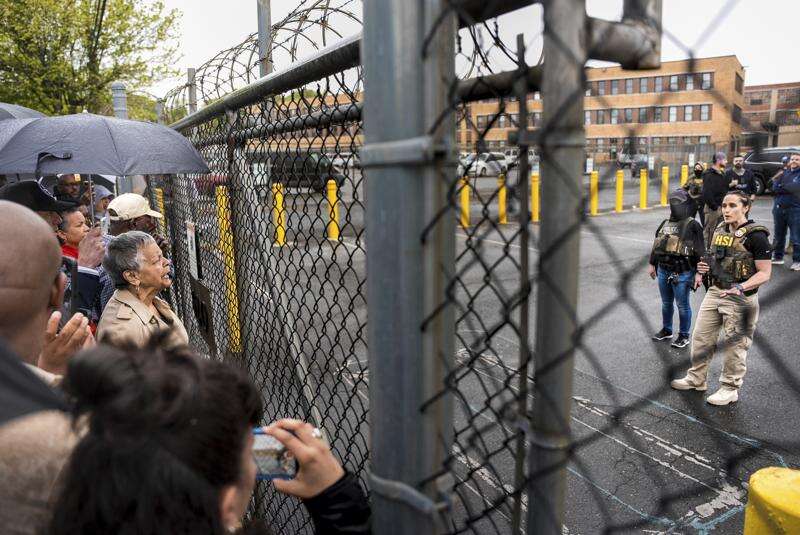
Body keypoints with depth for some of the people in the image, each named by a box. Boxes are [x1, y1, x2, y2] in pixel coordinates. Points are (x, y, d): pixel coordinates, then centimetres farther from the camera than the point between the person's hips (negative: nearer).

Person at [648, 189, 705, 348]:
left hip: (682, 274, -6)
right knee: (666, 303, 18)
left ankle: (684, 336, 18)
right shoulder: (665, 224, 11)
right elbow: (656, 245, 19)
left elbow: (700, 252, -12)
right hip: (663, 271, 6)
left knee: (682, 305, 5)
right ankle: (666, 330, 33)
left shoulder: (692, 226, -10)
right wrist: (652, 264, 19)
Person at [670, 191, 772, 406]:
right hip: (714, 292, 7)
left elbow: (764, 273, -16)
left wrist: (741, 287, -30)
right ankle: (697, 379, 29)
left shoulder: (755, 235, -14)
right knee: (700, 337, 13)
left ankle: (730, 389, 21)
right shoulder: (720, 230, 7)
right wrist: (705, 267, 1)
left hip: (740, 299, -7)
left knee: (734, 345, 5)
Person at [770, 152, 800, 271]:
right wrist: (788, 189, -13)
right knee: (778, 235, 14)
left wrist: (781, 187, -4)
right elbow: (774, 187, 0)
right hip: (779, 208, 5)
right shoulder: (784, 173, 13)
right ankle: (778, 256, 25)